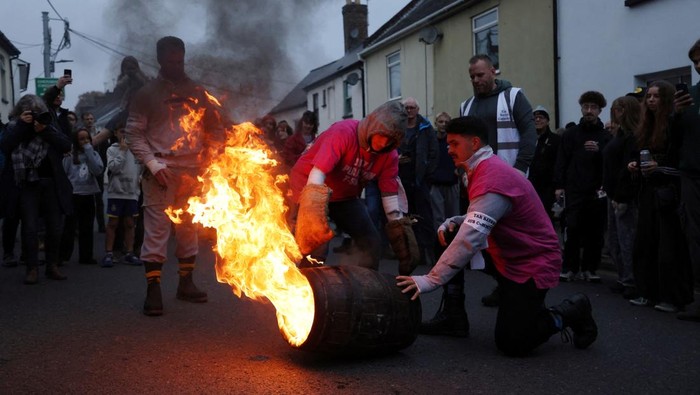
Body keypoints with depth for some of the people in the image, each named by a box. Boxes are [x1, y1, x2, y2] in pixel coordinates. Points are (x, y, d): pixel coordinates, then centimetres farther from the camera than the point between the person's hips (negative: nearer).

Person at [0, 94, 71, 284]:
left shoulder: (49, 125, 9)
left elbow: (67, 145, -4)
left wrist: (45, 130, -14)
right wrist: (21, 125, -14)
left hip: (51, 183, 2)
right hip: (27, 185, -2)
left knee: (54, 228, 5)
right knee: (30, 228, -6)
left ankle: (52, 266, 17)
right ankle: (32, 269, 1)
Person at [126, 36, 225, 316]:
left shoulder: (197, 93, 12)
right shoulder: (147, 94, 4)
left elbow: (215, 129, 15)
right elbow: (134, 134, -1)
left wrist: (209, 157, 0)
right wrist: (152, 164, -14)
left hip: (192, 173, 4)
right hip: (161, 174, -3)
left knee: (189, 229, 11)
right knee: (156, 230, -6)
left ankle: (186, 283, 23)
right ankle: (153, 290, -1)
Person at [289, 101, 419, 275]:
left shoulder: (389, 154, -12)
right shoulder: (343, 132, -31)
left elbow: (390, 193, -9)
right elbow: (317, 174, -41)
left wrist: (398, 226, -17)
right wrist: (313, 212, -53)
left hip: (345, 196, 6)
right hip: (309, 188, -6)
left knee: (372, 244, 1)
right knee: (315, 247, -18)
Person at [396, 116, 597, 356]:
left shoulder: (493, 178, -27)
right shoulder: (486, 169, 4)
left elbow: (471, 238, -34)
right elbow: (482, 219, 15)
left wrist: (431, 280, -34)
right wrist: (453, 222, -6)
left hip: (533, 264, -9)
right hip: (507, 256, 9)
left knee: (512, 344, -12)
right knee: (450, 238, -1)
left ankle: (569, 313, 10)